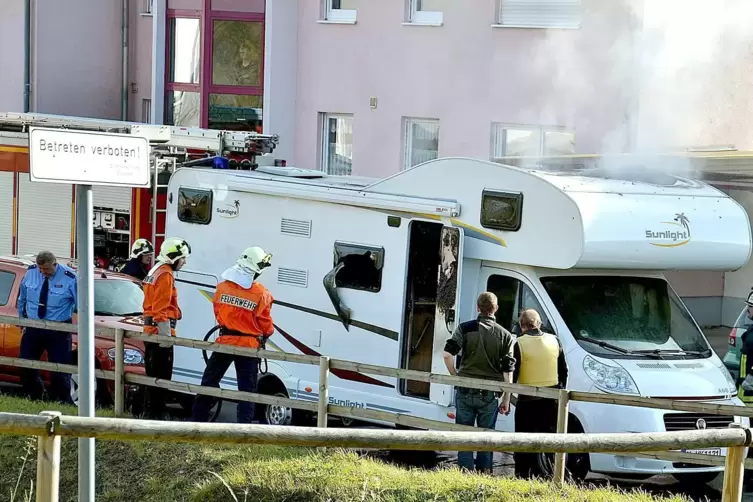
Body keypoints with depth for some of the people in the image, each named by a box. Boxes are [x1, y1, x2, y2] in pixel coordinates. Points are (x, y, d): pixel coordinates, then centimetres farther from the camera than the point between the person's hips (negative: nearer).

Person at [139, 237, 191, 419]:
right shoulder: (165, 275, -14)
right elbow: (162, 308, -20)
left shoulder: (155, 271, 18)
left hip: (150, 329, 10)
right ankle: (155, 413, -11)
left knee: (152, 374, 15)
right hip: (160, 329, -10)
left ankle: (149, 410, 20)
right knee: (161, 376, -9)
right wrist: (166, 335, -21)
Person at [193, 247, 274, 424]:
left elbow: (217, 313, 7)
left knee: (209, 381, 16)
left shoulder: (223, 287, -6)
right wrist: (266, 333, 17)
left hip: (225, 341, 2)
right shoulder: (261, 294, -14)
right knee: (247, 389, 5)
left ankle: (199, 420, 21)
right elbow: (266, 325, -6)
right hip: (249, 345, -2)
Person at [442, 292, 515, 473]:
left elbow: (448, 354, -11)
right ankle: (484, 472, 11)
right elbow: (508, 370, 0)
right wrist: (506, 399, 5)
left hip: (466, 391, -1)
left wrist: (455, 375, 4)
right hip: (489, 395, 1)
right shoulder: (505, 335, 2)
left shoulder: (465, 328, -1)